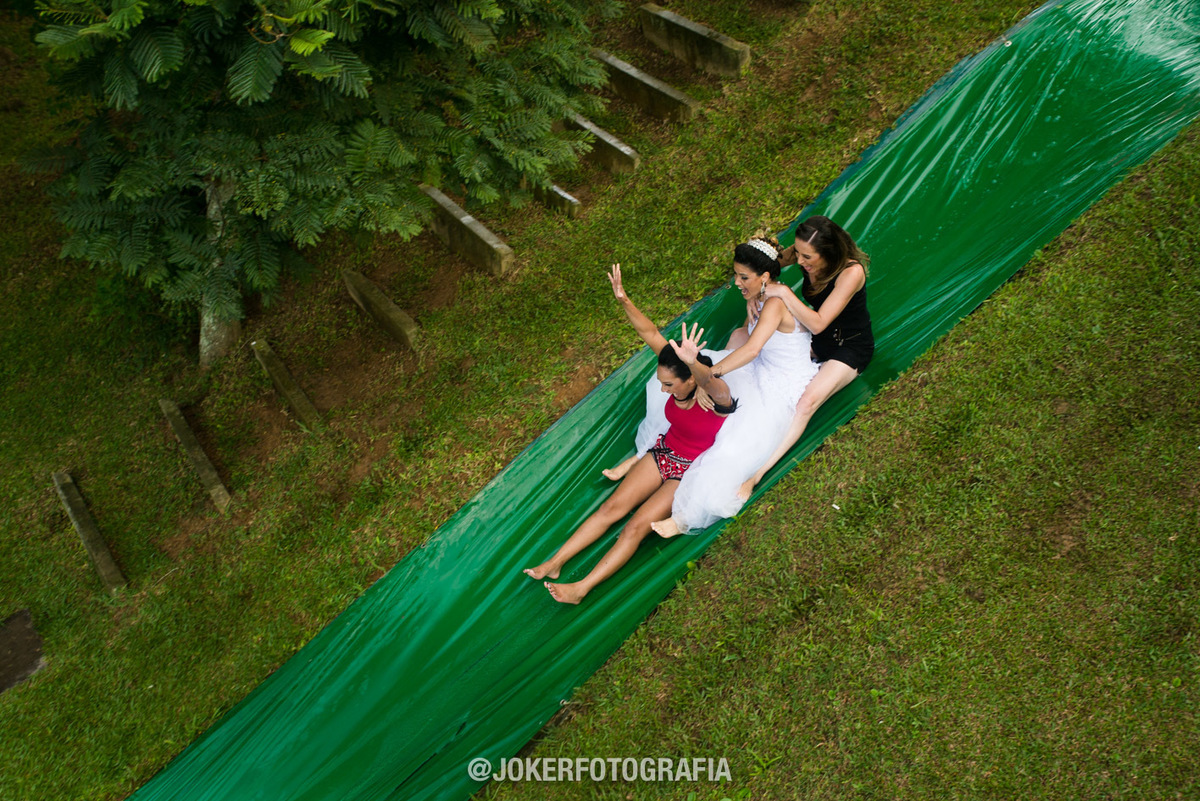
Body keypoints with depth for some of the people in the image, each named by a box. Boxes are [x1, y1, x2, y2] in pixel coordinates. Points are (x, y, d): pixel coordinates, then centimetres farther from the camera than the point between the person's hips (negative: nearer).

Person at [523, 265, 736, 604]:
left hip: (694, 472, -6)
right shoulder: (678, 370, -12)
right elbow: (649, 333, -18)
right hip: (664, 452, 6)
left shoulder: (718, 397, -30)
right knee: (612, 506, -5)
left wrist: (693, 362, -78)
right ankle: (555, 562, -3)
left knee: (638, 525, -17)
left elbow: (707, 380, -56)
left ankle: (582, 588, -14)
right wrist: (624, 300, -32)